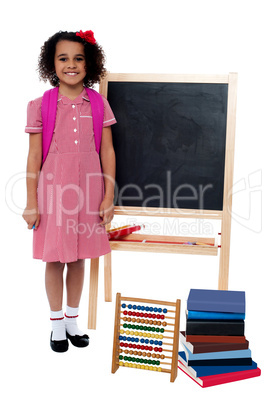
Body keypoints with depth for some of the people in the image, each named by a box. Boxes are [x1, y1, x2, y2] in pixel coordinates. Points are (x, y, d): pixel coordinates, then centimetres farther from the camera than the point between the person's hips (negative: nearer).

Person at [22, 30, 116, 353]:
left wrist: (108, 196, -1)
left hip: (88, 191, 2)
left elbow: (107, 152, 3)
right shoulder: (41, 105, -3)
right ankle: (57, 323, 27)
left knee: (79, 257, 13)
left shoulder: (98, 104, 2)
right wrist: (31, 202, -3)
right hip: (53, 191, -1)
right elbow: (34, 157, -2)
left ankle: (72, 319, 31)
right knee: (55, 259, 8)